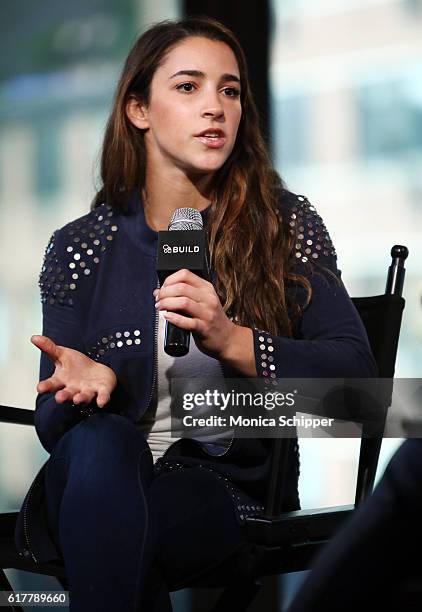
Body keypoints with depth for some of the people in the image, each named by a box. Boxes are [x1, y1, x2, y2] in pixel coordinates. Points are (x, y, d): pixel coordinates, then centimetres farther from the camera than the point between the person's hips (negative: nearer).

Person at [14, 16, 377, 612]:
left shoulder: (287, 226, 2)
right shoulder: (80, 247, 5)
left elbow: (357, 370, -9)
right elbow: (52, 425, 5)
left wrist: (231, 341, -24)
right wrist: (84, 383, -20)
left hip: (231, 487, -2)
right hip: (97, 480, 2)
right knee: (102, 440, -34)